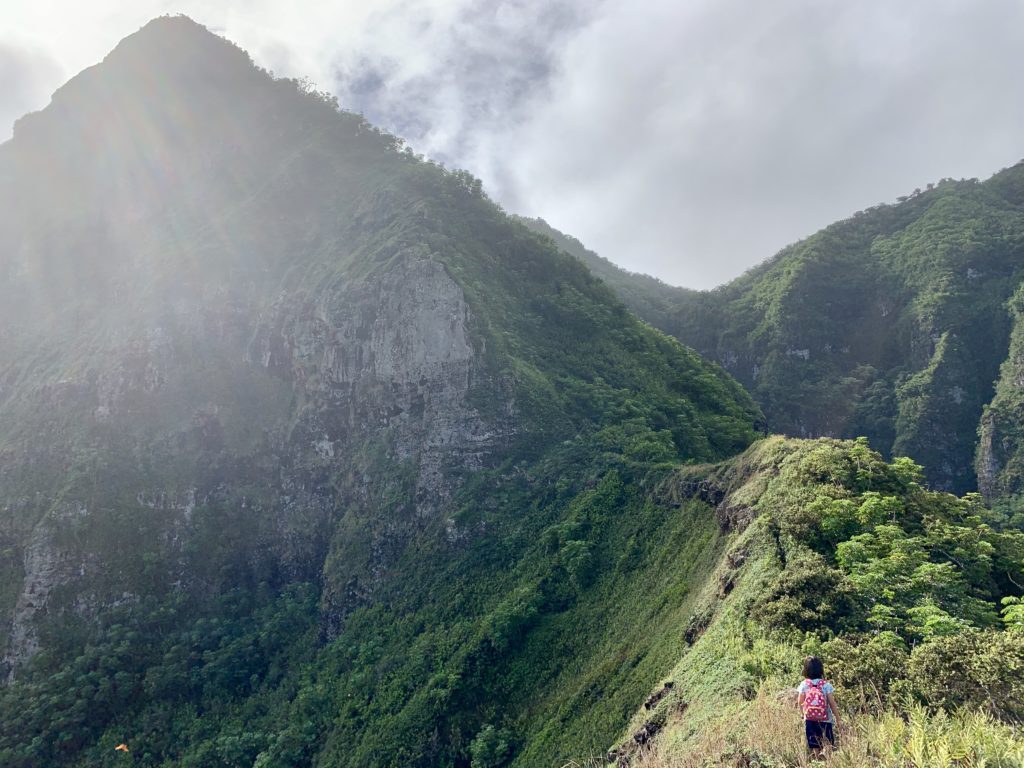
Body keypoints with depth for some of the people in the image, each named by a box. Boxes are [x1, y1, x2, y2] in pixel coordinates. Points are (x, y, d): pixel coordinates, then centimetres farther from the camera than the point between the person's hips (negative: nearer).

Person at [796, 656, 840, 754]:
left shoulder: (804, 685, -4)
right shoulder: (826, 685, -8)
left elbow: (800, 703, -2)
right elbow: (832, 703, -7)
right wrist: (837, 718, 3)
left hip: (809, 720, 2)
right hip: (825, 721, -2)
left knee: (815, 747, 10)